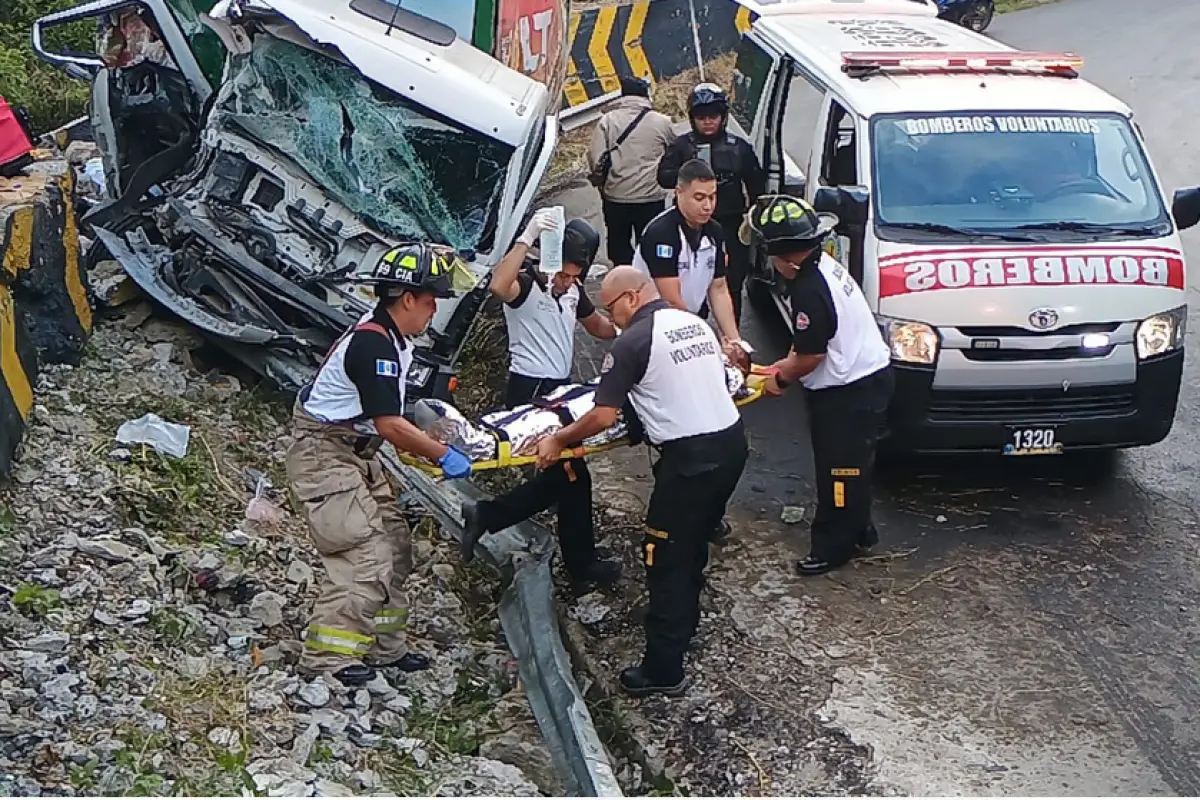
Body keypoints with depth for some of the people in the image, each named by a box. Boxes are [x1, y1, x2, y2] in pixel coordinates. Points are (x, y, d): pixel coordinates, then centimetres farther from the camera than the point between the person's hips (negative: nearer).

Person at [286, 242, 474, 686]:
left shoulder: (393, 340, 9)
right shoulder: (372, 343, -23)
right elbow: (388, 424, -26)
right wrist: (442, 455, -19)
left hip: (356, 453, 10)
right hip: (325, 455, -10)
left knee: (393, 546, 10)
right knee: (364, 553, -12)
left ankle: (383, 646, 17)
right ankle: (328, 655, -4)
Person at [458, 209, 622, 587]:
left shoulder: (572, 289, 9)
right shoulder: (526, 284, -16)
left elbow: (596, 324, 25)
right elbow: (498, 287, -41)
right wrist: (527, 238, -45)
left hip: (561, 388, 9)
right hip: (531, 390, -9)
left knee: (560, 473, 13)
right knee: (573, 475, -3)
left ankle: (485, 516, 18)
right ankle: (582, 564, 11)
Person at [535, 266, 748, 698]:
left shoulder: (632, 342, -10)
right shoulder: (697, 323, 12)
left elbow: (603, 417, -12)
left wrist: (557, 441, 1)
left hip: (690, 457, -8)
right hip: (732, 440, 8)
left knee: (665, 556, 1)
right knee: (695, 541, 25)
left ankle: (663, 670, 4)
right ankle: (683, 621, 41)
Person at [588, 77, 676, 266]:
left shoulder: (607, 120, -3)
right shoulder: (662, 122, -2)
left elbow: (595, 158, -6)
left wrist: (602, 184, 8)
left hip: (615, 196, 0)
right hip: (651, 197, 0)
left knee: (619, 248, 12)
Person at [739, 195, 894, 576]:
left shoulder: (809, 290, -27)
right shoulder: (825, 266, 6)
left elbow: (810, 355, -21)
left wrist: (781, 378, -5)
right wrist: (790, 362, 12)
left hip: (849, 393, -10)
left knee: (838, 468, 2)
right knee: (851, 465, 21)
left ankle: (833, 545, 13)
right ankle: (858, 530, 35)